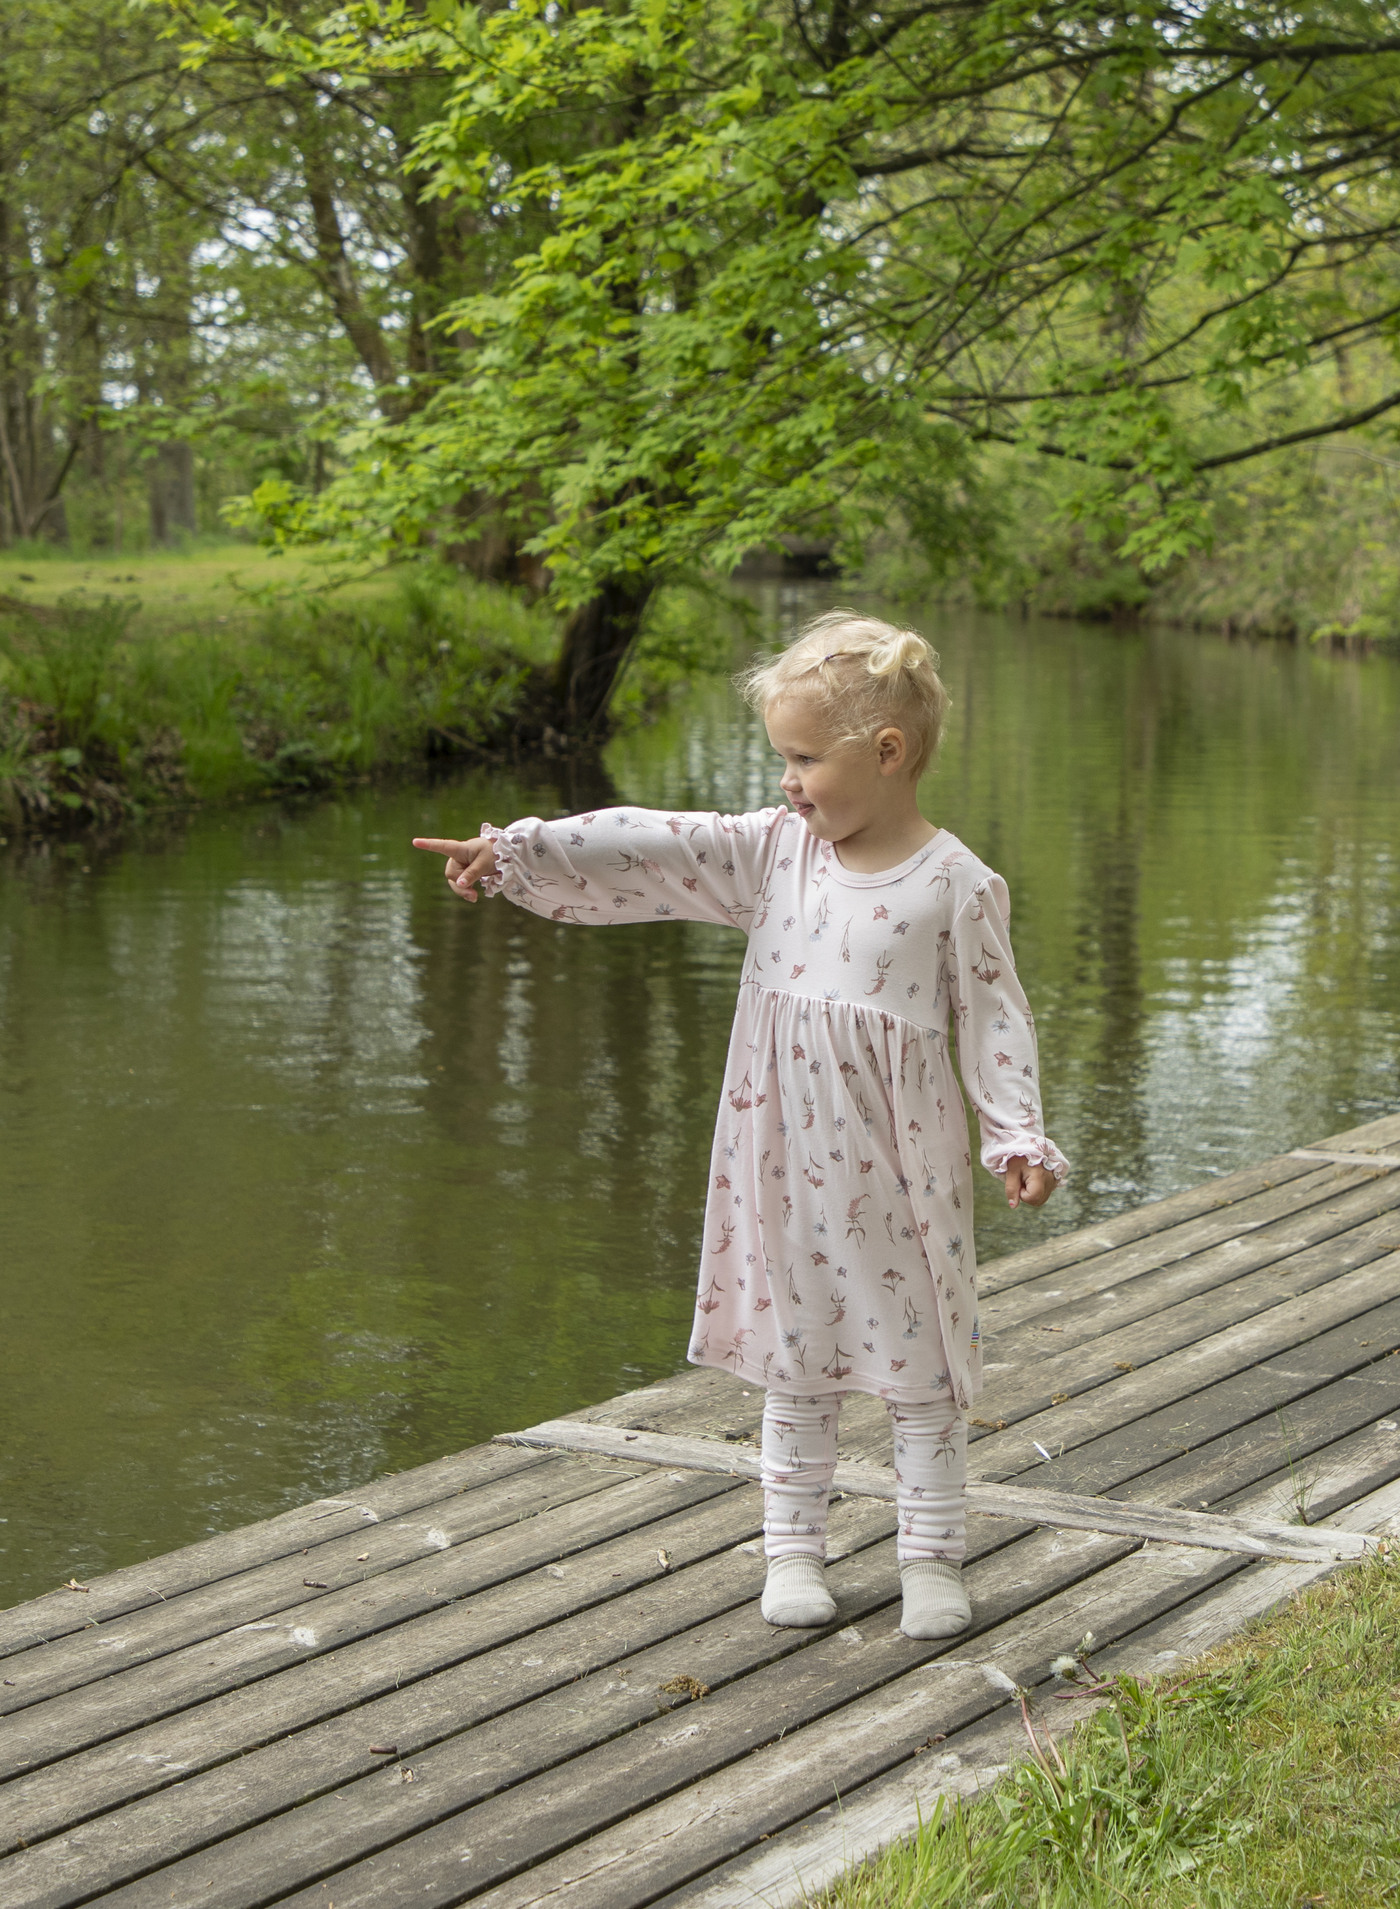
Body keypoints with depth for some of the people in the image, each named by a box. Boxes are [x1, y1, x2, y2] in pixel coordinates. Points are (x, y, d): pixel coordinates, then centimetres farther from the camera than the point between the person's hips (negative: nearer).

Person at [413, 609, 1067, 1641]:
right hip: (787, 1166, 4)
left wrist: (1019, 1136, -13)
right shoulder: (772, 851, 2)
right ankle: (793, 1545, 25)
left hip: (902, 1175, -4)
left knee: (920, 1368, 6)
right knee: (797, 1361, 14)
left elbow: (993, 1016, -7)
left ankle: (935, 1556, 18)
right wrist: (518, 850, -13)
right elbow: (650, 849, -6)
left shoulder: (955, 885, -9)